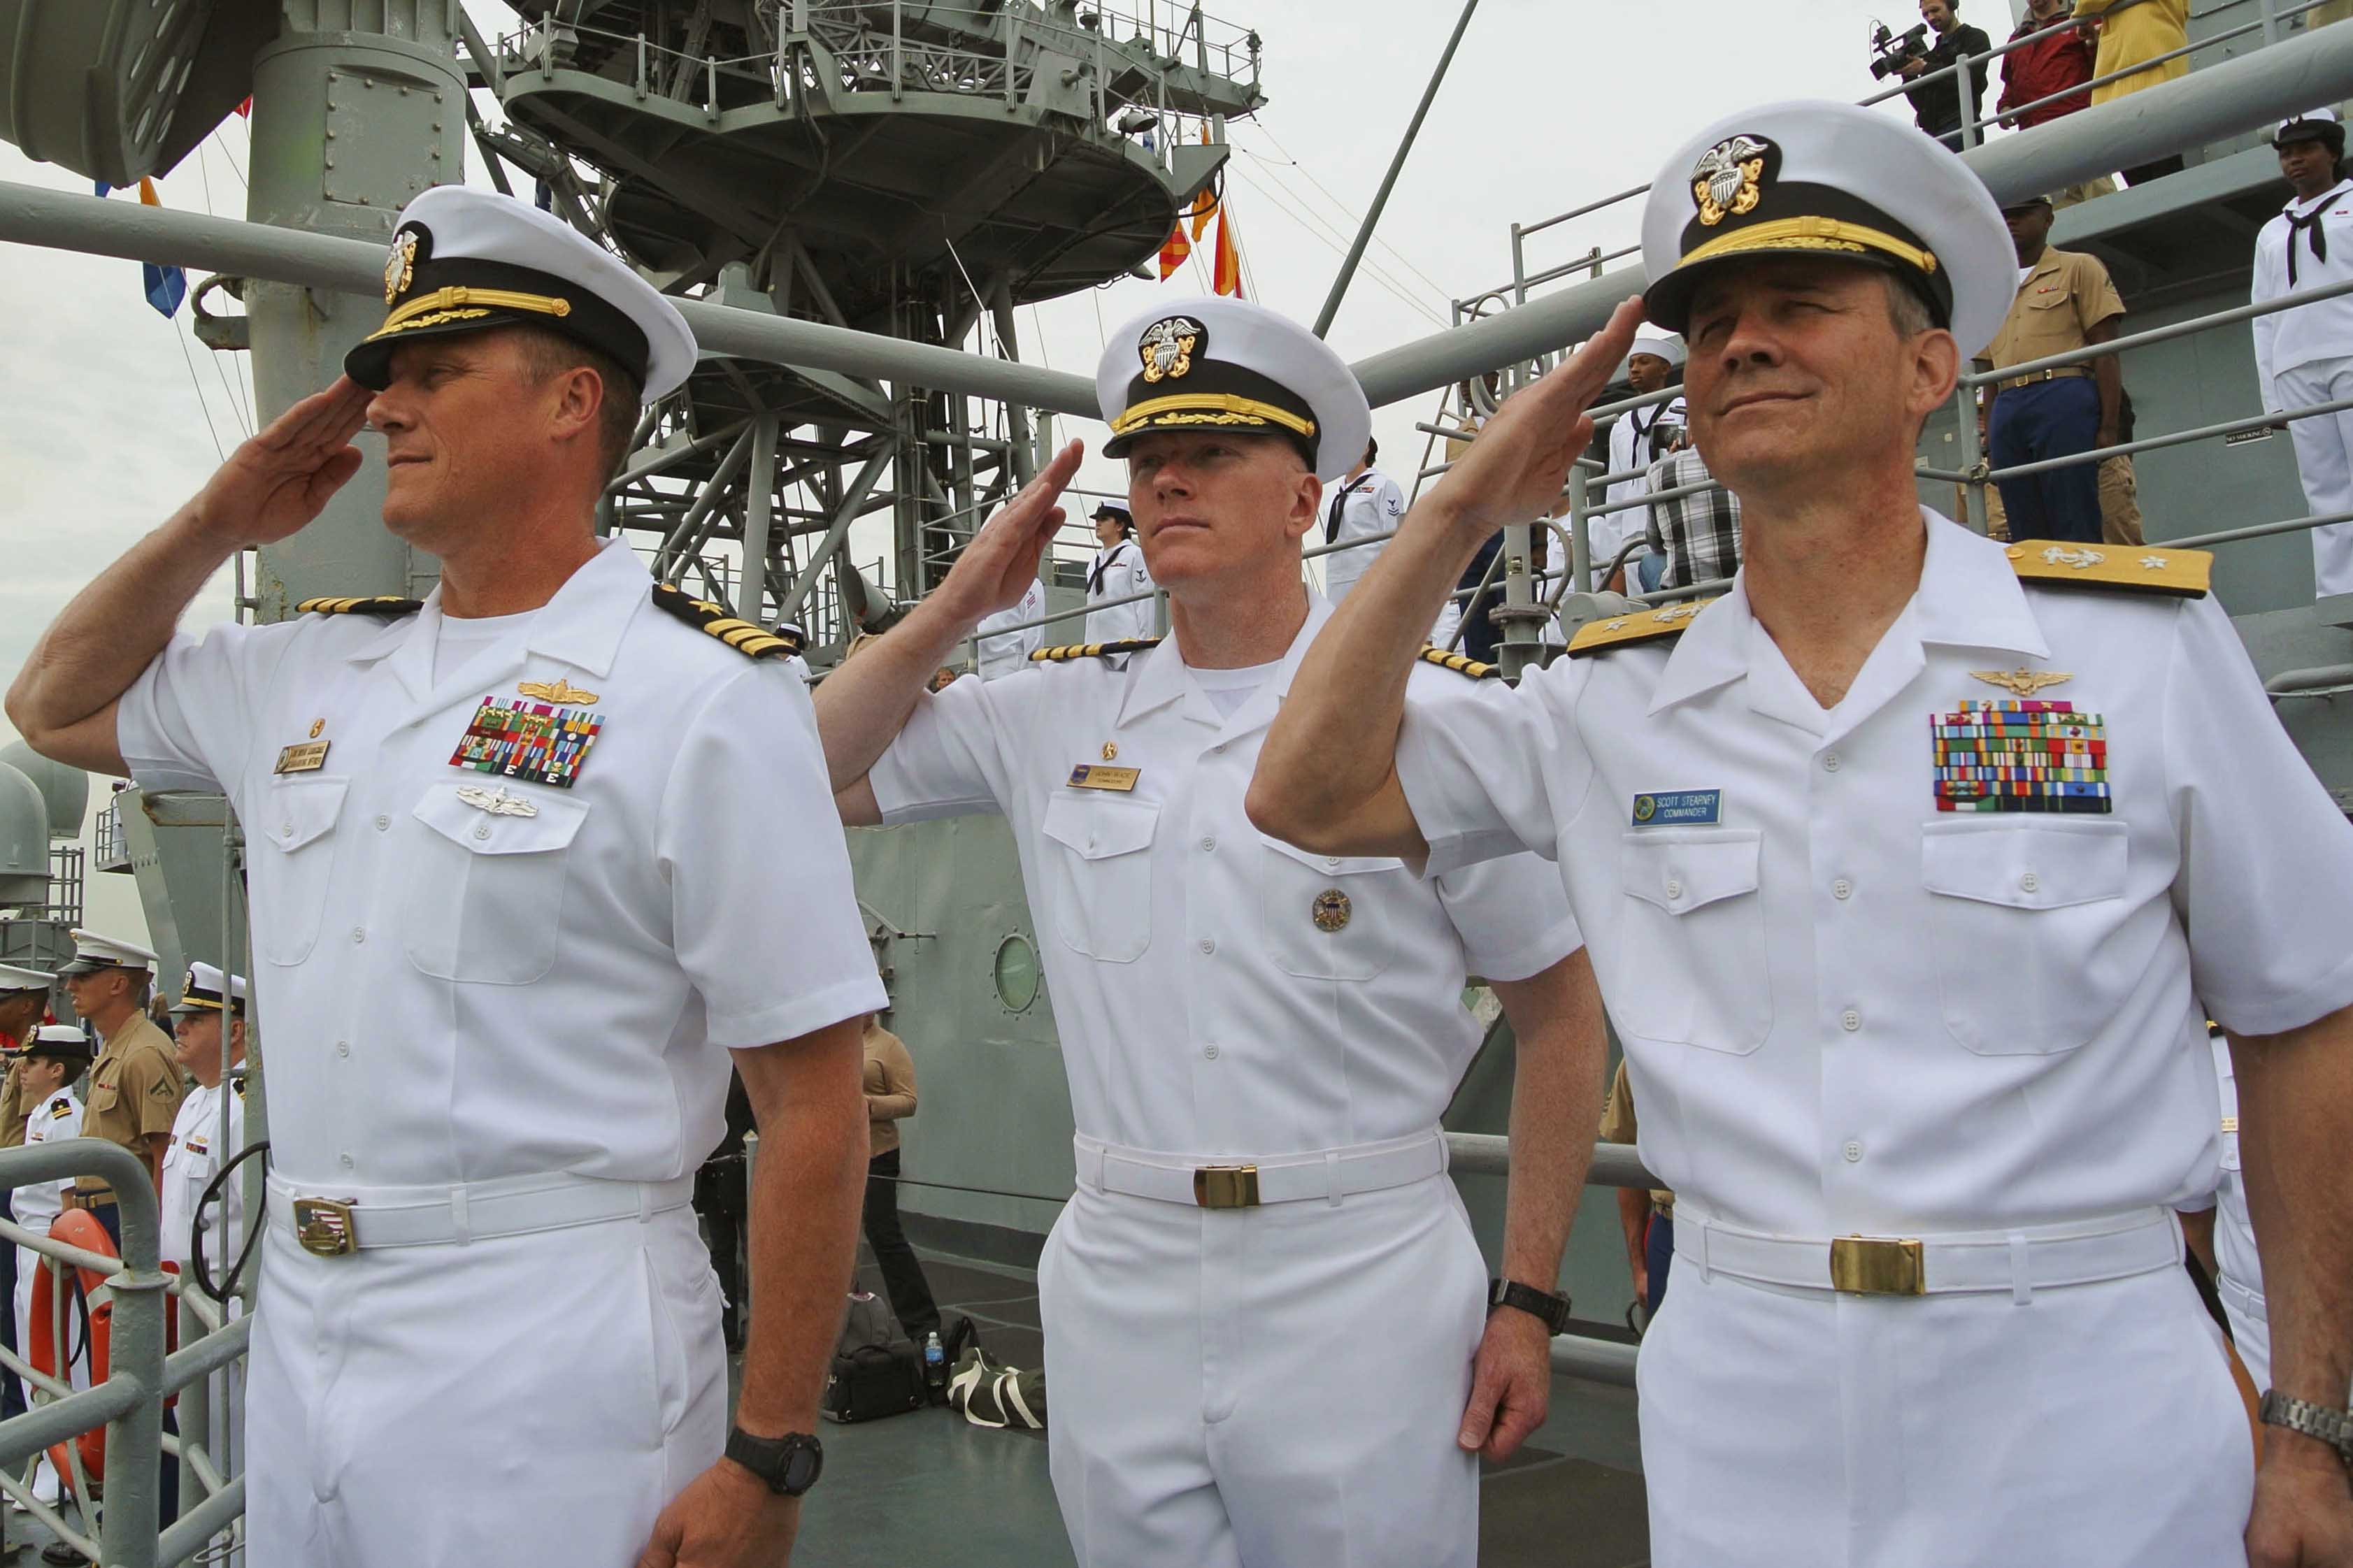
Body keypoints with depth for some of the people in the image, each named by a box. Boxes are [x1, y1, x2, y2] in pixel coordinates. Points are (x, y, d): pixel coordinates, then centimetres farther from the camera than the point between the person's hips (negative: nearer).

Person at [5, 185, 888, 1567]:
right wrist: (218, 523, 10)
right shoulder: (312, 671, 9)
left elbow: (813, 1105, -15)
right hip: (298, 1334, 7)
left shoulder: (705, 696, -13)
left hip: (547, 1350, -6)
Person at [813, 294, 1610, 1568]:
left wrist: (1528, 1304, -5)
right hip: (1115, 1284, 4)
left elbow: (1560, 1012, -1)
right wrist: (958, 604, 1)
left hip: (1362, 1289, -3)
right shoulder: (1057, 712, 5)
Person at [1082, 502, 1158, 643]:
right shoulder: (1095, 562, 19)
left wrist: (1142, 642, -13)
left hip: (1126, 641, -7)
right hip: (1095, 643, 7)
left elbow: (1145, 602, -8)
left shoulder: (1135, 554, -2)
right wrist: (1087, 640, 16)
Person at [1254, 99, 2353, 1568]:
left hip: (2083, 1411, -2)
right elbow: (1310, 797, -3)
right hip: (1740, 1418, 3)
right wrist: (1463, 510, -5)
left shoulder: (2142, 643, -5)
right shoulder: (1613, 700, 1)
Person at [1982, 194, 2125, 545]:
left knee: (2075, 529, -10)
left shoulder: (2078, 268, 10)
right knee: (2026, 535, 2)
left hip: (2064, 401, -5)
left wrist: (2109, 427, -8)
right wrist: (1990, 441, 17)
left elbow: (2106, 351, 2)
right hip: (2007, 411, 5)